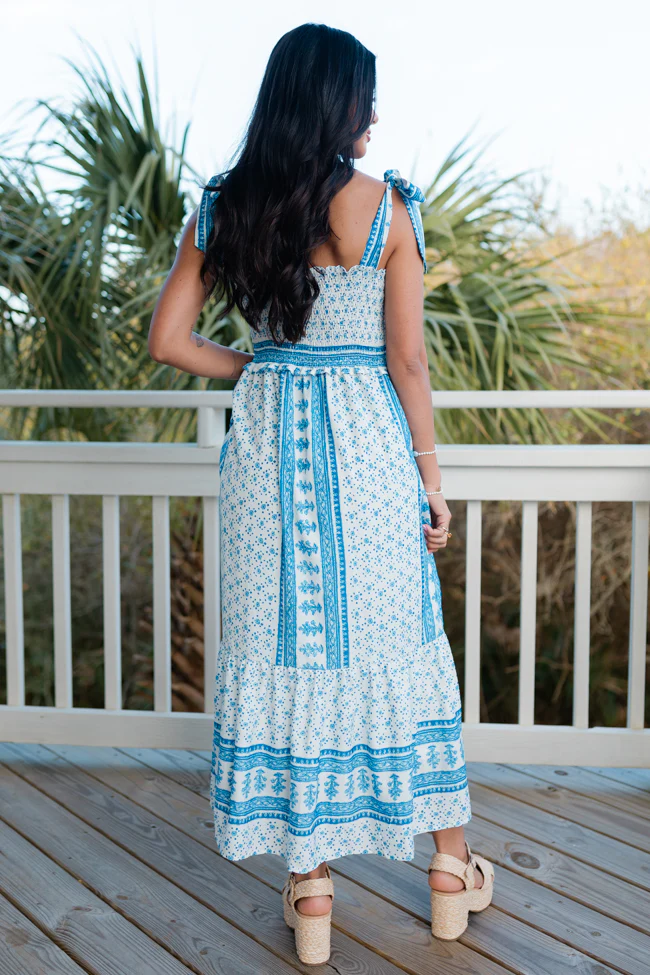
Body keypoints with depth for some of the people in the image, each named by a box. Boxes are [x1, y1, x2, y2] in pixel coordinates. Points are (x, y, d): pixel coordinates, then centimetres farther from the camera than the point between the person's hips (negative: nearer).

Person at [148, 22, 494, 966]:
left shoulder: (222, 208, 1)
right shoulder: (386, 206, -8)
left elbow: (169, 340, 2)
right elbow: (407, 360, -7)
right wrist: (430, 478, 1)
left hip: (267, 449, 2)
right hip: (366, 447, -2)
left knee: (286, 646, 9)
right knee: (397, 643, 11)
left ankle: (310, 887, 18)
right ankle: (451, 868, 26)